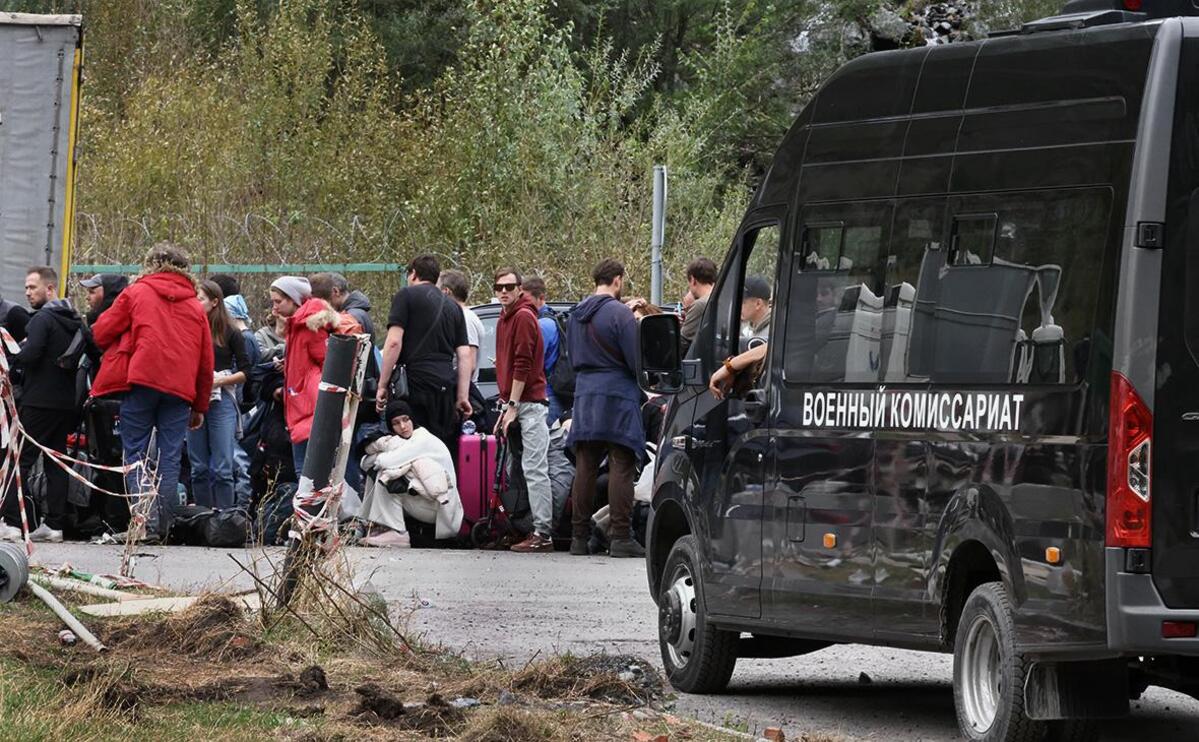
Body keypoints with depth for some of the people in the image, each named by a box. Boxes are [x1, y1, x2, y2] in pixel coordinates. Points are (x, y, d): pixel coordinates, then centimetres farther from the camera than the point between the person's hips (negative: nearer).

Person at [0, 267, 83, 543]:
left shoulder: (43, 319, -11)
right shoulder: (74, 321, 14)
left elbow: (30, 355, -22)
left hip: (39, 402, -8)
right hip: (66, 403, 8)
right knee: (56, 463, 10)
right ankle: (54, 523, 6)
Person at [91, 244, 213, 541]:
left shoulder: (136, 293, 7)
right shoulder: (195, 307, 17)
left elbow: (101, 333, 6)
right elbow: (206, 363, 17)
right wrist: (200, 407, 23)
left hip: (141, 382, -3)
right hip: (180, 390, 3)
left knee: (135, 454, 0)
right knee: (170, 459, 5)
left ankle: (147, 523, -11)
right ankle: (163, 525, 2)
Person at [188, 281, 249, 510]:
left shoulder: (230, 334, 1)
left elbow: (245, 373, 1)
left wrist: (219, 381, -11)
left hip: (221, 403, -3)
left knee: (222, 469, -6)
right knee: (199, 468, 7)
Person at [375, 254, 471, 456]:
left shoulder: (406, 296, 3)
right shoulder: (452, 307, 21)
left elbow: (394, 342, -8)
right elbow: (464, 354, 14)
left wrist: (382, 385, -5)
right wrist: (463, 396, 12)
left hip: (416, 382, -6)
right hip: (446, 386, 6)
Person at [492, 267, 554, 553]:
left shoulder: (523, 317, -10)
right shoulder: (505, 319, 19)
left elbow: (522, 365, -15)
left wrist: (512, 406, -17)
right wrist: (506, 407, 20)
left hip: (529, 403, -10)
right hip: (514, 404, 10)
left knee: (535, 470, -11)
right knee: (528, 469, 9)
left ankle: (543, 533, -13)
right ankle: (540, 530, 11)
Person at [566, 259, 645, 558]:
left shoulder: (577, 314, 12)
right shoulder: (620, 313, -11)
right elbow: (636, 359, -11)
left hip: (584, 396, 7)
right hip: (617, 398, -7)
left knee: (585, 468, 9)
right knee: (621, 468, -6)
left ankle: (579, 536, 10)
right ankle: (620, 537, -10)